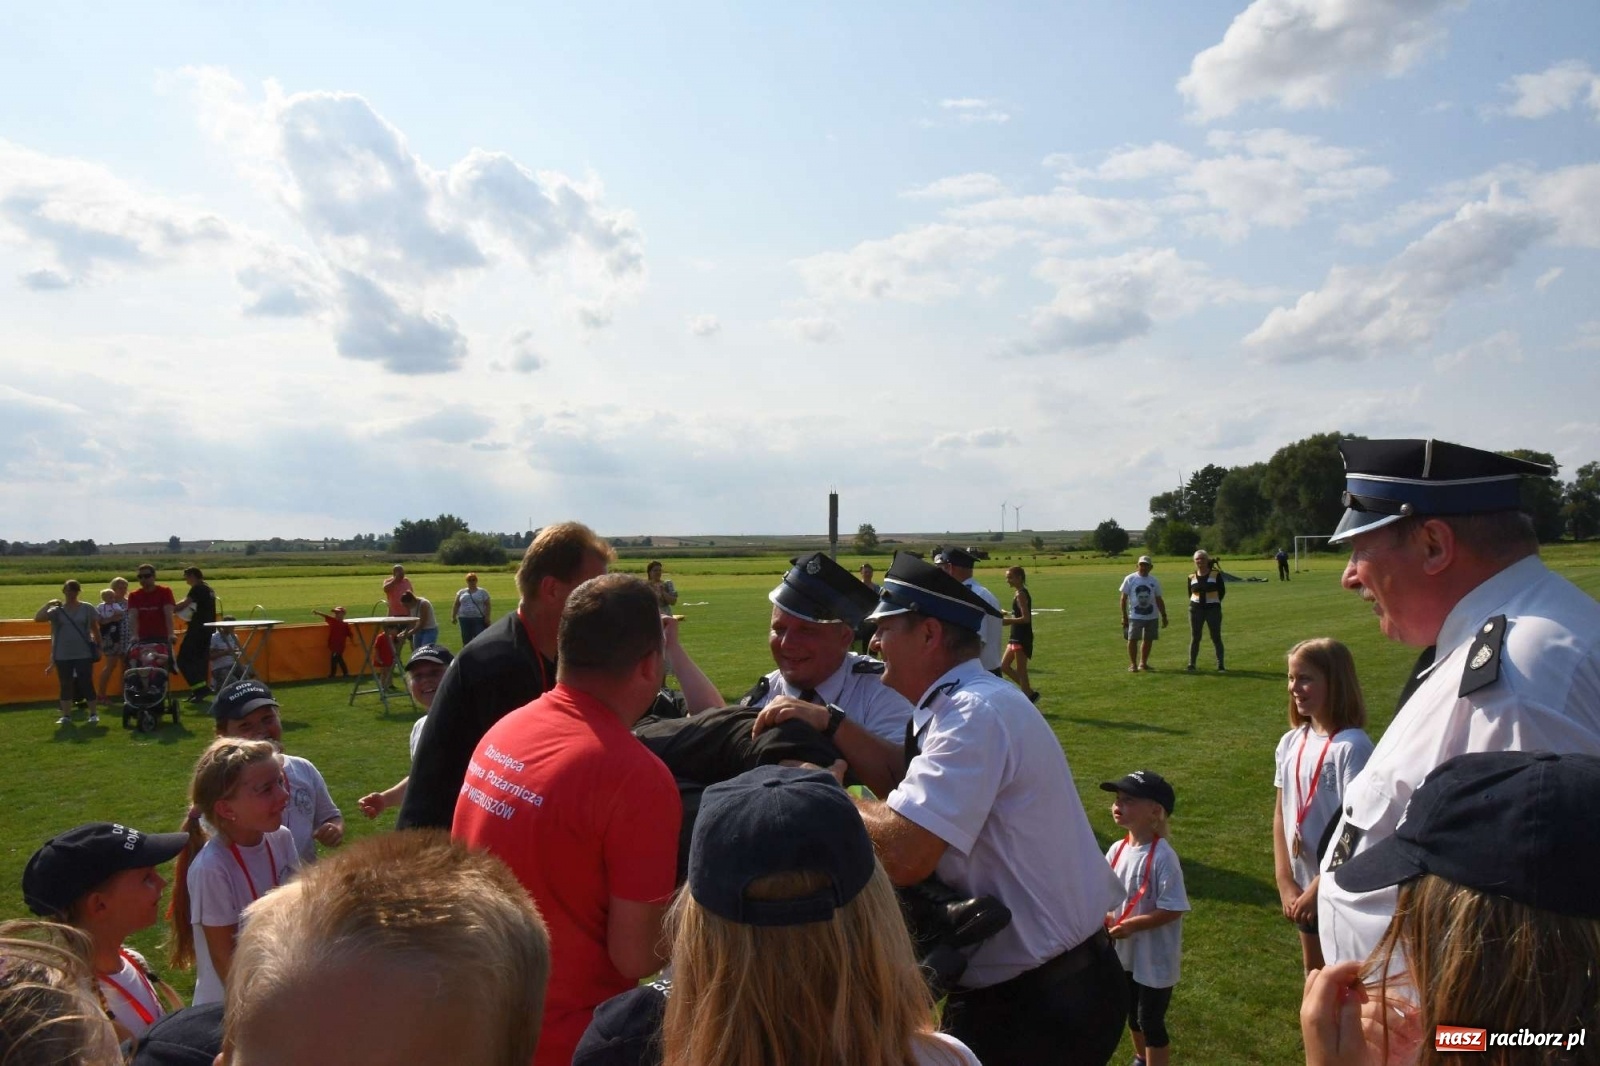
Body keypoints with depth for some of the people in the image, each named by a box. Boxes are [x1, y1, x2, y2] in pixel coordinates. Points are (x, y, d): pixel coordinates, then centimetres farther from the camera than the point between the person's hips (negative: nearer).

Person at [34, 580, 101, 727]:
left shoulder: (87, 608, 0)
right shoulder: (57, 610, 1)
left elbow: (95, 628, 6)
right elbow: (37, 618, -13)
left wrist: (98, 647, 6)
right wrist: (48, 604, -18)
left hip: (84, 654, -2)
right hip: (63, 655, 2)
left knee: (86, 683, 0)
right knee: (66, 685, 8)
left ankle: (93, 714, 7)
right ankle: (66, 716, 15)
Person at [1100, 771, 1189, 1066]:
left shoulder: (1162, 856, -25)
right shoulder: (1117, 850, -4)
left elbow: (1173, 909, -25)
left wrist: (1131, 925, -24)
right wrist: (1104, 915, -12)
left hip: (1155, 957, -7)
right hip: (1125, 952, 7)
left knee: (1151, 1020, 5)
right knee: (1132, 1014, 25)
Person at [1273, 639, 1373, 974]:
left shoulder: (1352, 746, -19)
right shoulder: (1291, 743, 1)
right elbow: (1281, 814, 5)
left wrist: (1319, 887, -16)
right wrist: (1285, 881, -2)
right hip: (1304, 885, 6)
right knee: (1314, 976, 21)